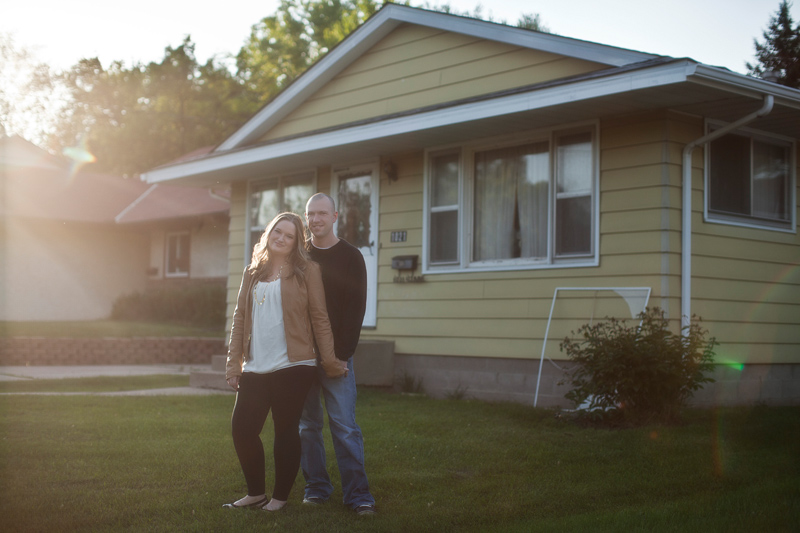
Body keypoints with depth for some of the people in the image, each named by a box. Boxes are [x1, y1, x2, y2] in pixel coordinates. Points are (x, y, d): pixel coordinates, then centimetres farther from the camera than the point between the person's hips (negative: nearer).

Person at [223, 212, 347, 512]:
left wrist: (330, 363, -4)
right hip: (255, 369, 4)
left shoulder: (306, 270, 1)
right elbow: (240, 319, 12)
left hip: (293, 367, -4)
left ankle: (280, 497, 18)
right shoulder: (253, 273, 13)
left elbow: (319, 318, -1)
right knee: (241, 429, 1)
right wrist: (233, 364, 8)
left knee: (286, 431, 2)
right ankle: (256, 493, 20)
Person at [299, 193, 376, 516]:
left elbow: (355, 310, -3)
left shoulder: (350, 257, 2)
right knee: (307, 425, 6)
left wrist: (341, 353, -12)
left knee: (345, 426, -6)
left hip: (336, 355, -3)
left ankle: (357, 494, -3)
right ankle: (316, 487, 16)